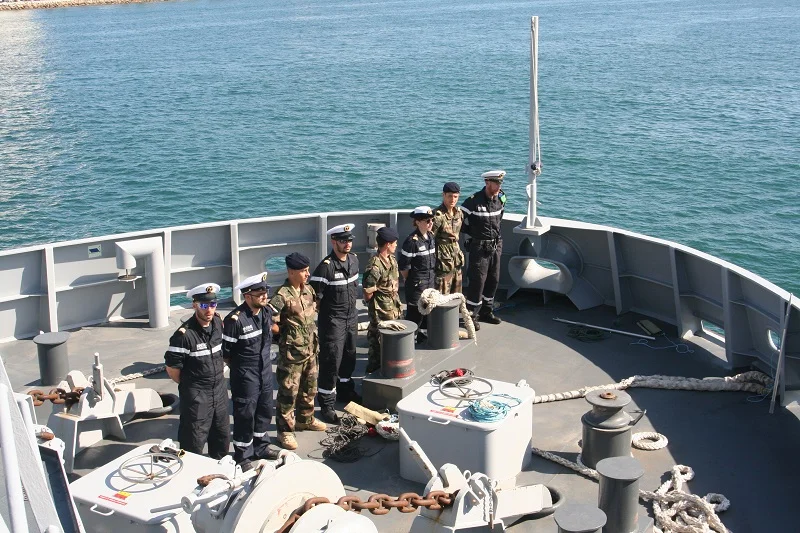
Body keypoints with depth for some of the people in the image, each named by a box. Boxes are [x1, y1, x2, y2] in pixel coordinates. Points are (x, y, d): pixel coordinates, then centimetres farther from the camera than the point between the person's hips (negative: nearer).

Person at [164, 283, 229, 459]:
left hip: (219, 390, 7)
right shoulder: (184, 334, -22)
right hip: (196, 396, -7)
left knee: (222, 438, 21)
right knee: (194, 443, 2)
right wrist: (190, 385, -2)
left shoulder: (219, 324, -1)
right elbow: (172, 369, -15)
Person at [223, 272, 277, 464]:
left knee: (265, 410, 19)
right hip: (245, 376, -8)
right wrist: (239, 367, -5)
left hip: (265, 372, 8)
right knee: (245, 414, 3)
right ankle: (243, 454, 19)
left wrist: (264, 363, 15)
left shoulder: (266, 313, 1)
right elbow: (224, 351, -17)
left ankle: (260, 446, 38)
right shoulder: (235, 319, -23)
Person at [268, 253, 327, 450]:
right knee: (288, 392, 2)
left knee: (309, 388, 21)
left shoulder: (308, 290, 4)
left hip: (310, 349, 8)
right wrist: (286, 332, -10)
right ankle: (285, 430, 13)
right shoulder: (282, 296, -21)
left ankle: (305, 419, 40)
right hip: (291, 353, -8)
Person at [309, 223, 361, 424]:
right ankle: (327, 404, 5)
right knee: (331, 362, -4)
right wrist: (328, 310, -13)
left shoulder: (354, 259, 3)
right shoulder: (326, 266, -22)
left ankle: (345, 390, 40)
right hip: (332, 321, -7)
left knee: (349, 356, 20)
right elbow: (313, 295, -21)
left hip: (351, 318, 8)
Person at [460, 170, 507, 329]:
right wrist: (474, 232, -3)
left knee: (493, 281, 13)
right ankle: (470, 315, 4)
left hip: (496, 246, 7)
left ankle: (486, 312, 27)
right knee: (477, 281, -6)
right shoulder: (474, 201, -18)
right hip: (480, 247, -7)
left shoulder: (500, 199, 3)